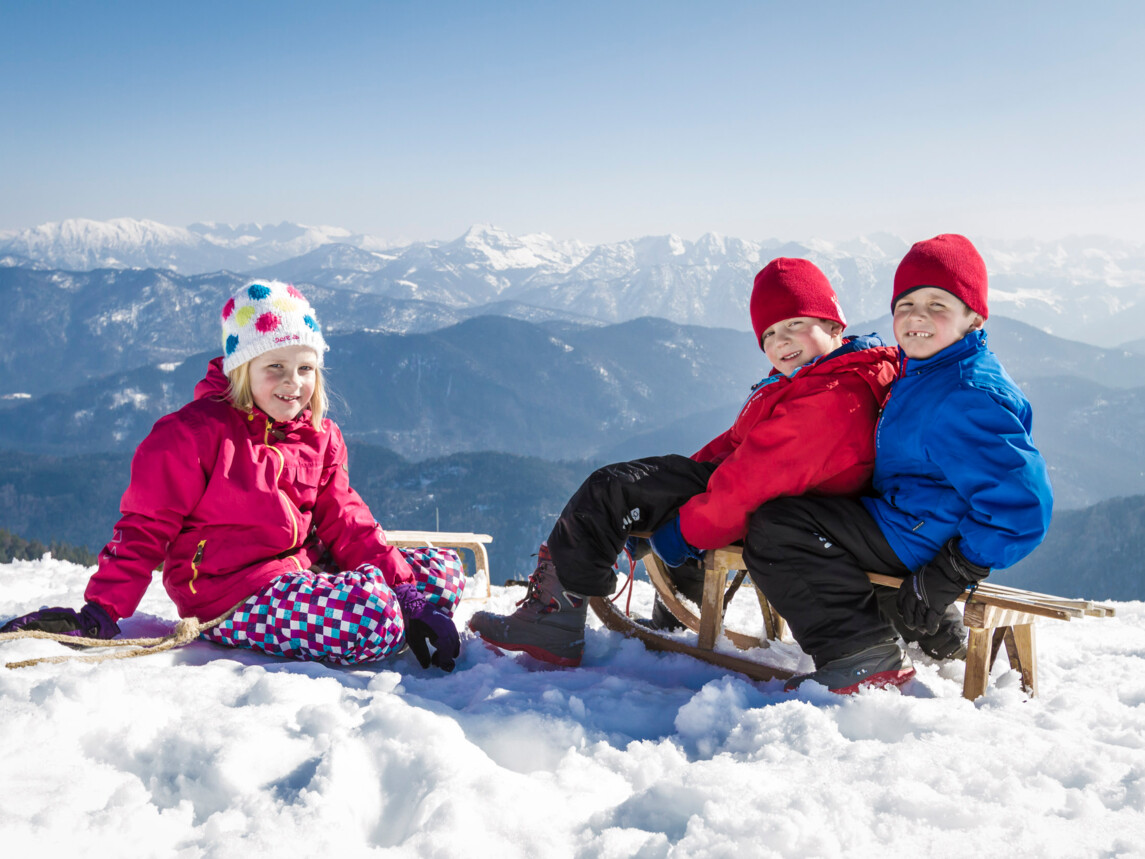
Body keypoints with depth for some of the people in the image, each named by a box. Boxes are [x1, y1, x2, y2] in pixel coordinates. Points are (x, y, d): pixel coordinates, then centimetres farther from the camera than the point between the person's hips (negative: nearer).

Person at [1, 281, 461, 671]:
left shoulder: (320, 437, 11)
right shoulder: (195, 432, -8)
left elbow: (344, 523, 12)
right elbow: (146, 526, -7)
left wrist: (400, 580, -1)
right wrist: (101, 612, -15)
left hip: (302, 572, 8)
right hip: (231, 595, -7)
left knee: (444, 572, -1)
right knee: (373, 615, -32)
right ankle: (402, 630, -3)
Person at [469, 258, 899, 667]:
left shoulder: (836, 396, -24)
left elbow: (759, 478, -29)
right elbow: (738, 441, 15)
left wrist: (687, 529, -20)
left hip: (765, 520, -11)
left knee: (610, 489, -11)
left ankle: (554, 613, -7)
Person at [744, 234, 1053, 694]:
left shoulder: (970, 396, -24)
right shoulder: (922, 371, 9)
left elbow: (1021, 503, -27)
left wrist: (952, 575, -25)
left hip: (917, 534, -11)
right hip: (902, 517, 11)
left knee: (774, 527, -15)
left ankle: (862, 652, -18)